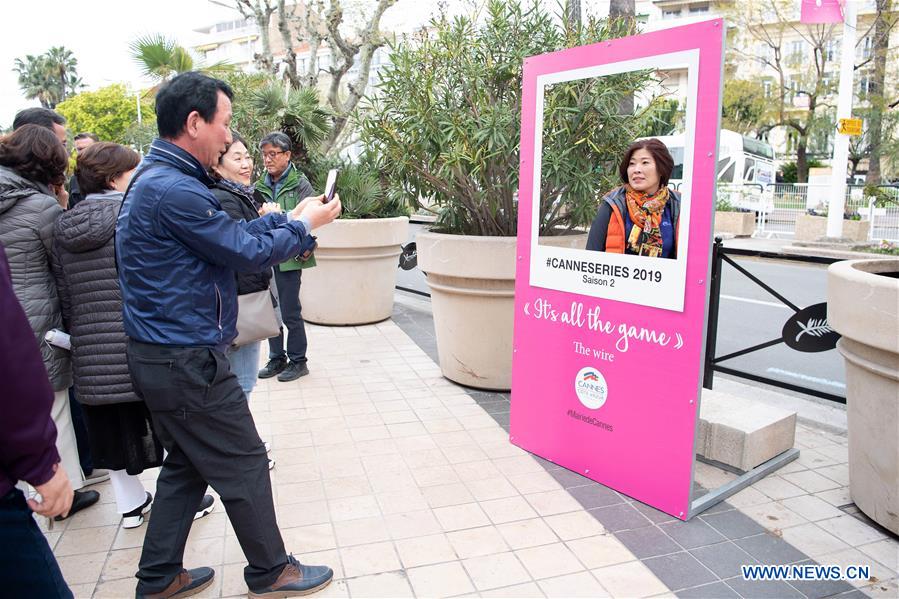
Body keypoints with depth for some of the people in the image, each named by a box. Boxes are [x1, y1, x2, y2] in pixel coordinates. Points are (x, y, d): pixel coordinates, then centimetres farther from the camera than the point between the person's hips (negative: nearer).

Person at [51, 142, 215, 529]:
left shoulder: (63, 227, 7)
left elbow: (64, 297, 11)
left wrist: (80, 337, 20)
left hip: (92, 357, 6)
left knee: (114, 433, 17)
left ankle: (130, 504, 32)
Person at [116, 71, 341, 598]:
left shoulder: (158, 179, 12)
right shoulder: (174, 189, -22)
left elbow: (233, 233, 13)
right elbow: (247, 252, -17)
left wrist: (291, 217, 9)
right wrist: (306, 225, -3)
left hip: (162, 356, 10)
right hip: (188, 361, -10)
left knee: (187, 466, 21)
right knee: (244, 465, 5)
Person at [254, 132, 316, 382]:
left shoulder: (300, 184, -3)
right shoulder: (260, 186, 10)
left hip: (289, 258, -5)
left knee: (290, 313, 1)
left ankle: (298, 361, 17)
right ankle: (276, 358, 28)